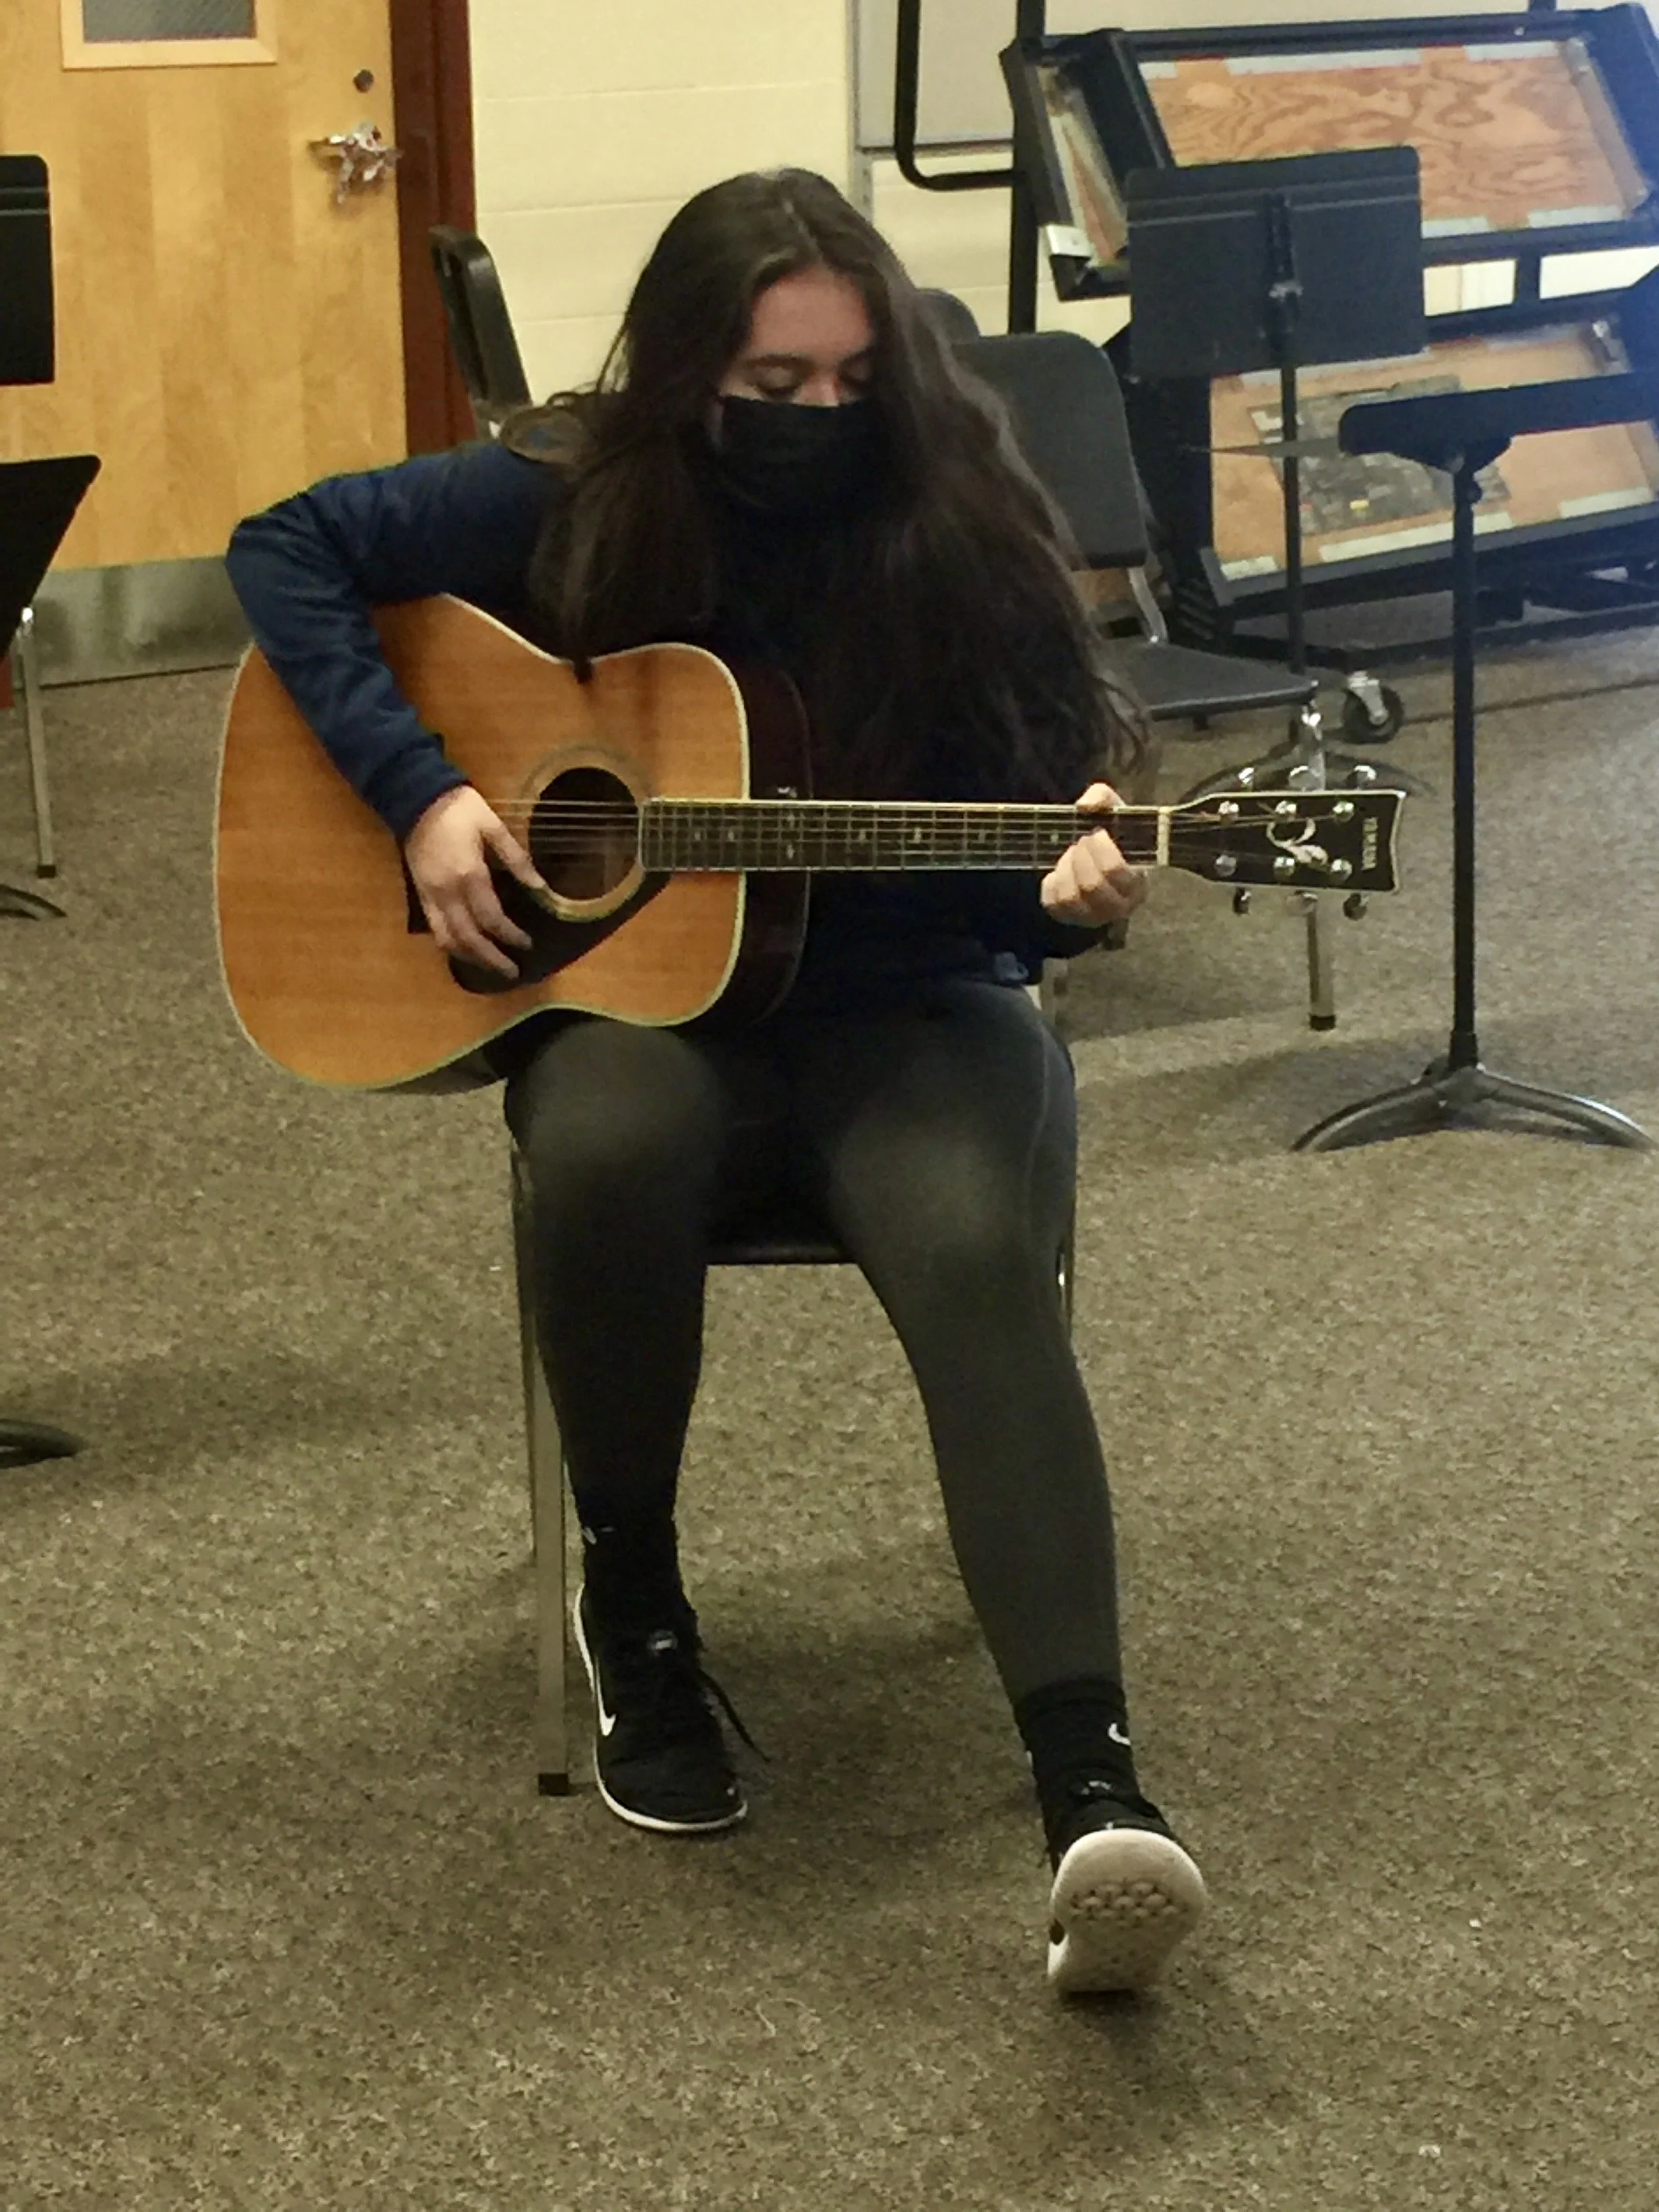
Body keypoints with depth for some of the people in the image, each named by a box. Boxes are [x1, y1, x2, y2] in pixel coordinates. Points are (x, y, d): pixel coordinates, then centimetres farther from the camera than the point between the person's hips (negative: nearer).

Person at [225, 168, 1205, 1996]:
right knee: (612, 1151, -36)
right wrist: (417, 787, -12)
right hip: (636, 997, 1)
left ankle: (1089, 1779, -44)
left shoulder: (960, 520, -6)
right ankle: (631, 1599, -8)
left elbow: (1046, 796, -3)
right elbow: (287, 548, 1)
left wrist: (1081, 880, -28)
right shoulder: (569, 503, -4)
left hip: (908, 1005, 0)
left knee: (979, 1251, -33)